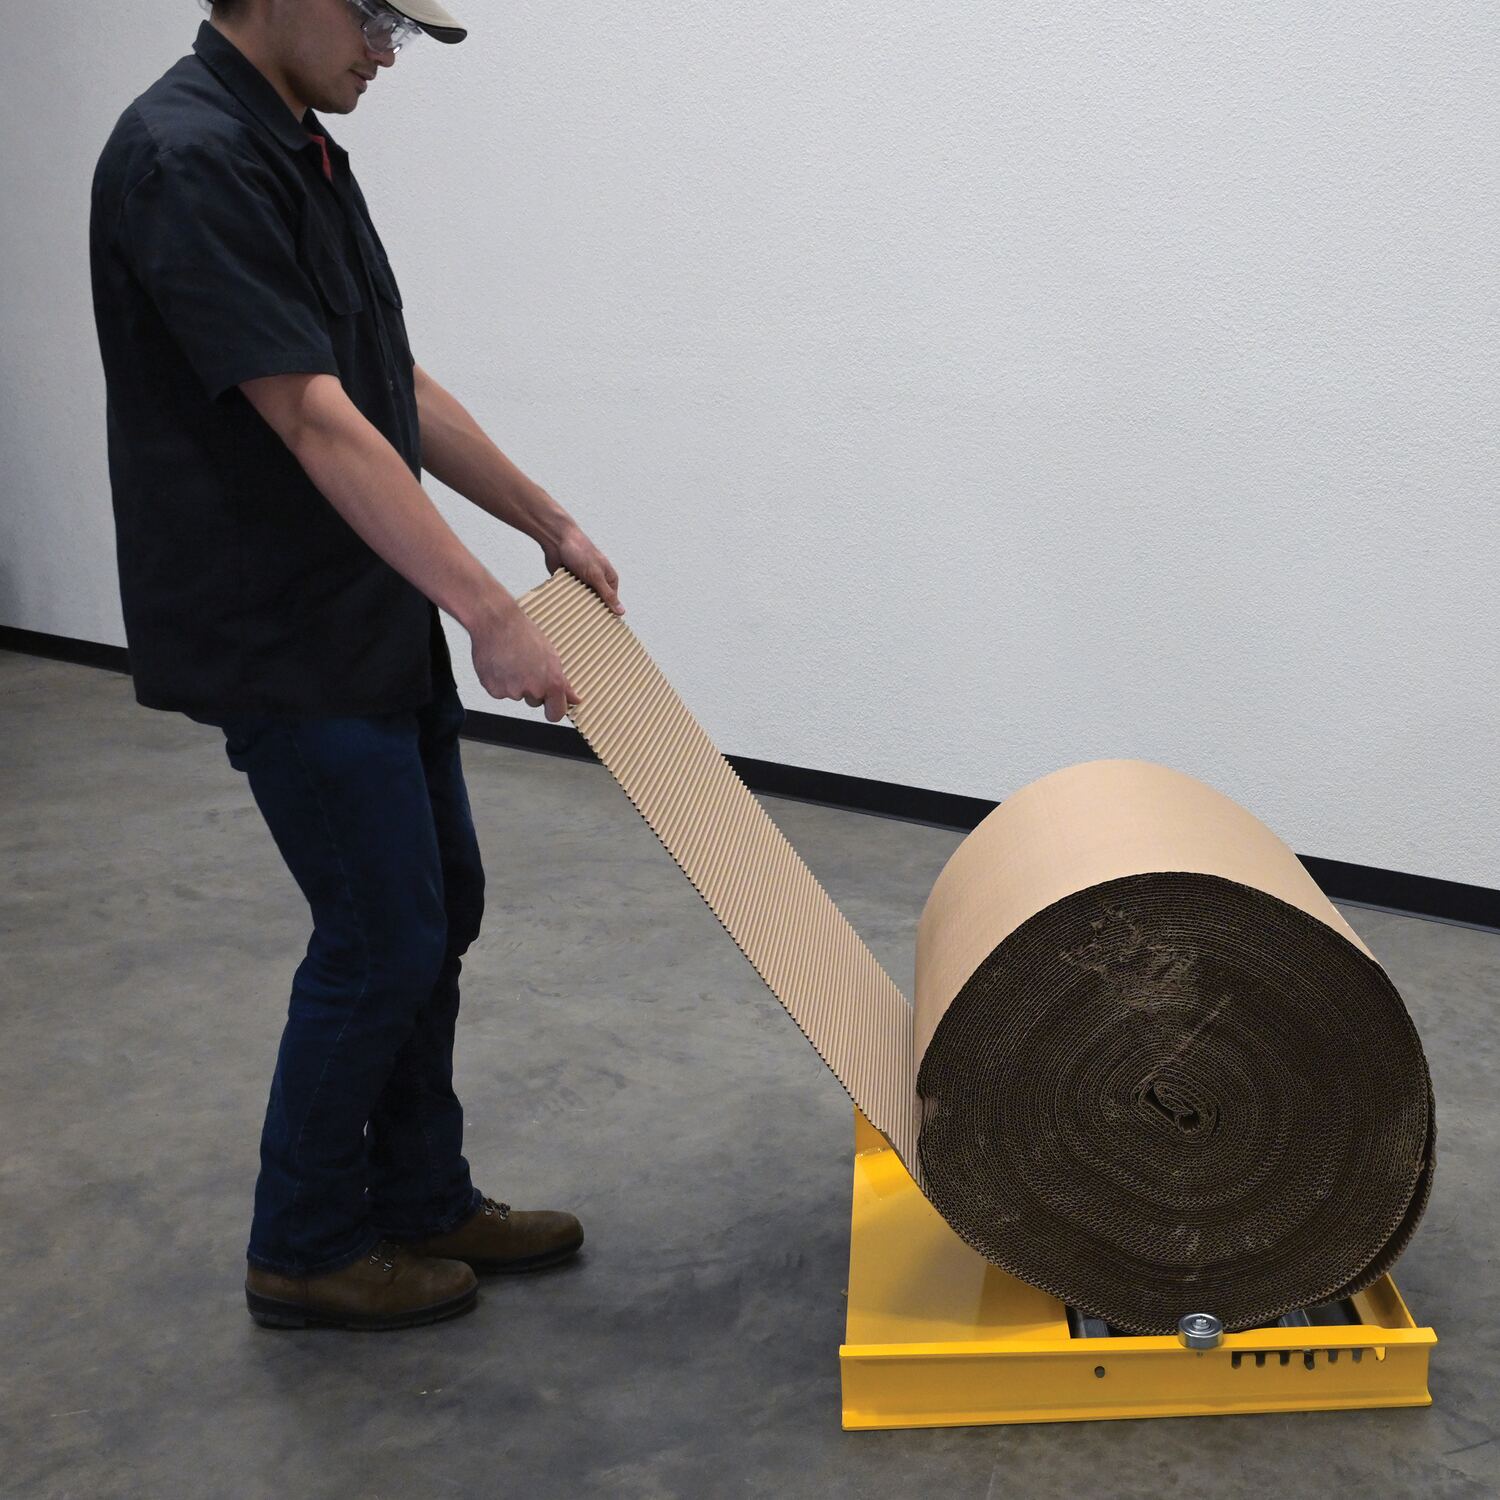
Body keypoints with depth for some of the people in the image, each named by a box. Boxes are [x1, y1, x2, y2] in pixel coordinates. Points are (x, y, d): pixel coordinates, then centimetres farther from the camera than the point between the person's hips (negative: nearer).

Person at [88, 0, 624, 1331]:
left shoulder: (303, 151, 12)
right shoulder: (189, 158, -20)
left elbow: (395, 388, 17)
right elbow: (315, 423, -26)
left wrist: (550, 524, 17)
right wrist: (491, 613, -27)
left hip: (376, 622, 10)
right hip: (282, 645, -10)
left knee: (436, 914, 15)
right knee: (382, 935, 0)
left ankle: (423, 1199, 30)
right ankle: (304, 1247, 19)